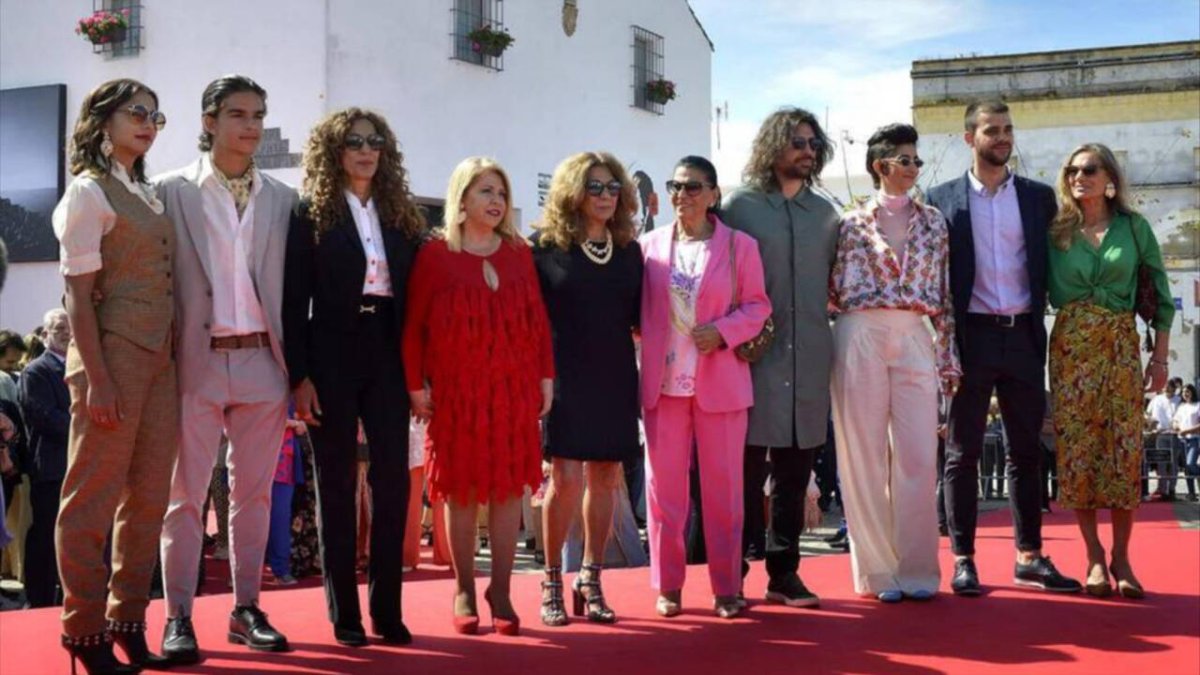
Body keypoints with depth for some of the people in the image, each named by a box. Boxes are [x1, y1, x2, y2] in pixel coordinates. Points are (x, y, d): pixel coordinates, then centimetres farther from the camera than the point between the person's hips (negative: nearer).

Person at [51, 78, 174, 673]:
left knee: (148, 497, 9)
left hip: (158, 360, 8)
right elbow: (78, 295, -11)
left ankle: (128, 622, 19)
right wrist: (96, 379, -17)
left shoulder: (147, 194, 17)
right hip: (113, 356, -8)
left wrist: (170, 358, 10)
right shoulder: (89, 192, -6)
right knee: (93, 497, 0)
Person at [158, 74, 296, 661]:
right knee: (186, 493, 1)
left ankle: (246, 609, 18)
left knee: (254, 493, 9)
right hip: (196, 362, -3)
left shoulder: (282, 199, 10)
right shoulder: (173, 191, 1)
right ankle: (178, 617, 8)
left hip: (262, 360, 3)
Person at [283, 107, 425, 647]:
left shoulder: (402, 215, 11)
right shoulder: (311, 215, 0)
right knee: (337, 483, 4)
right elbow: (293, 301, -4)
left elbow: (413, 296, 10)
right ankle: (344, 612, 10)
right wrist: (299, 376, -11)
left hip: (388, 359, 4)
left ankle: (387, 608, 10)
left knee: (393, 480, 2)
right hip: (332, 359, -3)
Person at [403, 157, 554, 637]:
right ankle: (464, 592, 16)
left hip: (514, 389, 3)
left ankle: (501, 592, 12)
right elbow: (413, 325, -3)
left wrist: (546, 377, 5)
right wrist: (416, 385, -7)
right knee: (461, 489, 4)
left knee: (509, 487, 3)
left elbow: (538, 318, 9)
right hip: (456, 391, -3)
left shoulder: (519, 253, 8)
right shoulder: (435, 254, -3)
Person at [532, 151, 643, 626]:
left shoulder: (629, 250, 11)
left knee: (605, 479, 6)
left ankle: (591, 582, 16)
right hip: (565, 377, -4)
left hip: (615, 378, 4)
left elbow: (639, 315, 15)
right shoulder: (547, 245, -1)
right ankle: (552, 585, 4)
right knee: (566, 478, -9)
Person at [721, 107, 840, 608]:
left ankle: (784, 571, 16)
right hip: (753, 358, -4)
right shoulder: (740, 206, 0)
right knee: (746, 468, -2)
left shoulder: (825, 214, 13)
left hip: (808, 360, 4)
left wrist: (827, 341, 11)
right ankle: (733, 572, 8)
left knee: (795, 472, 8)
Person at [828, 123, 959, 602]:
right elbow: (835, 291, 10)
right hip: (861, 336, -2)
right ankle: (878, 569, 8)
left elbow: (944, 294, 10)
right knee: (865, 456, 0)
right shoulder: (853, 224, 6)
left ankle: (917, 569, 7)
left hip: (915, 341, 2)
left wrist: (948, 357, 8)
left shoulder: (933, 222, 12)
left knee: (919, 457, -2)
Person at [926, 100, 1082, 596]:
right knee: (963, 453, 2)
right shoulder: (942, 200, 2)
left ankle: (1029, 557, 15)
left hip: (1023, 336, 3)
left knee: (1027, 451, 7)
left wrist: (1041, 324, 1)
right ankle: (963, 560, 7)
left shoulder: (1039, 197, 10)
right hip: (971, 336, -2)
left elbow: (1048, 266, 11)